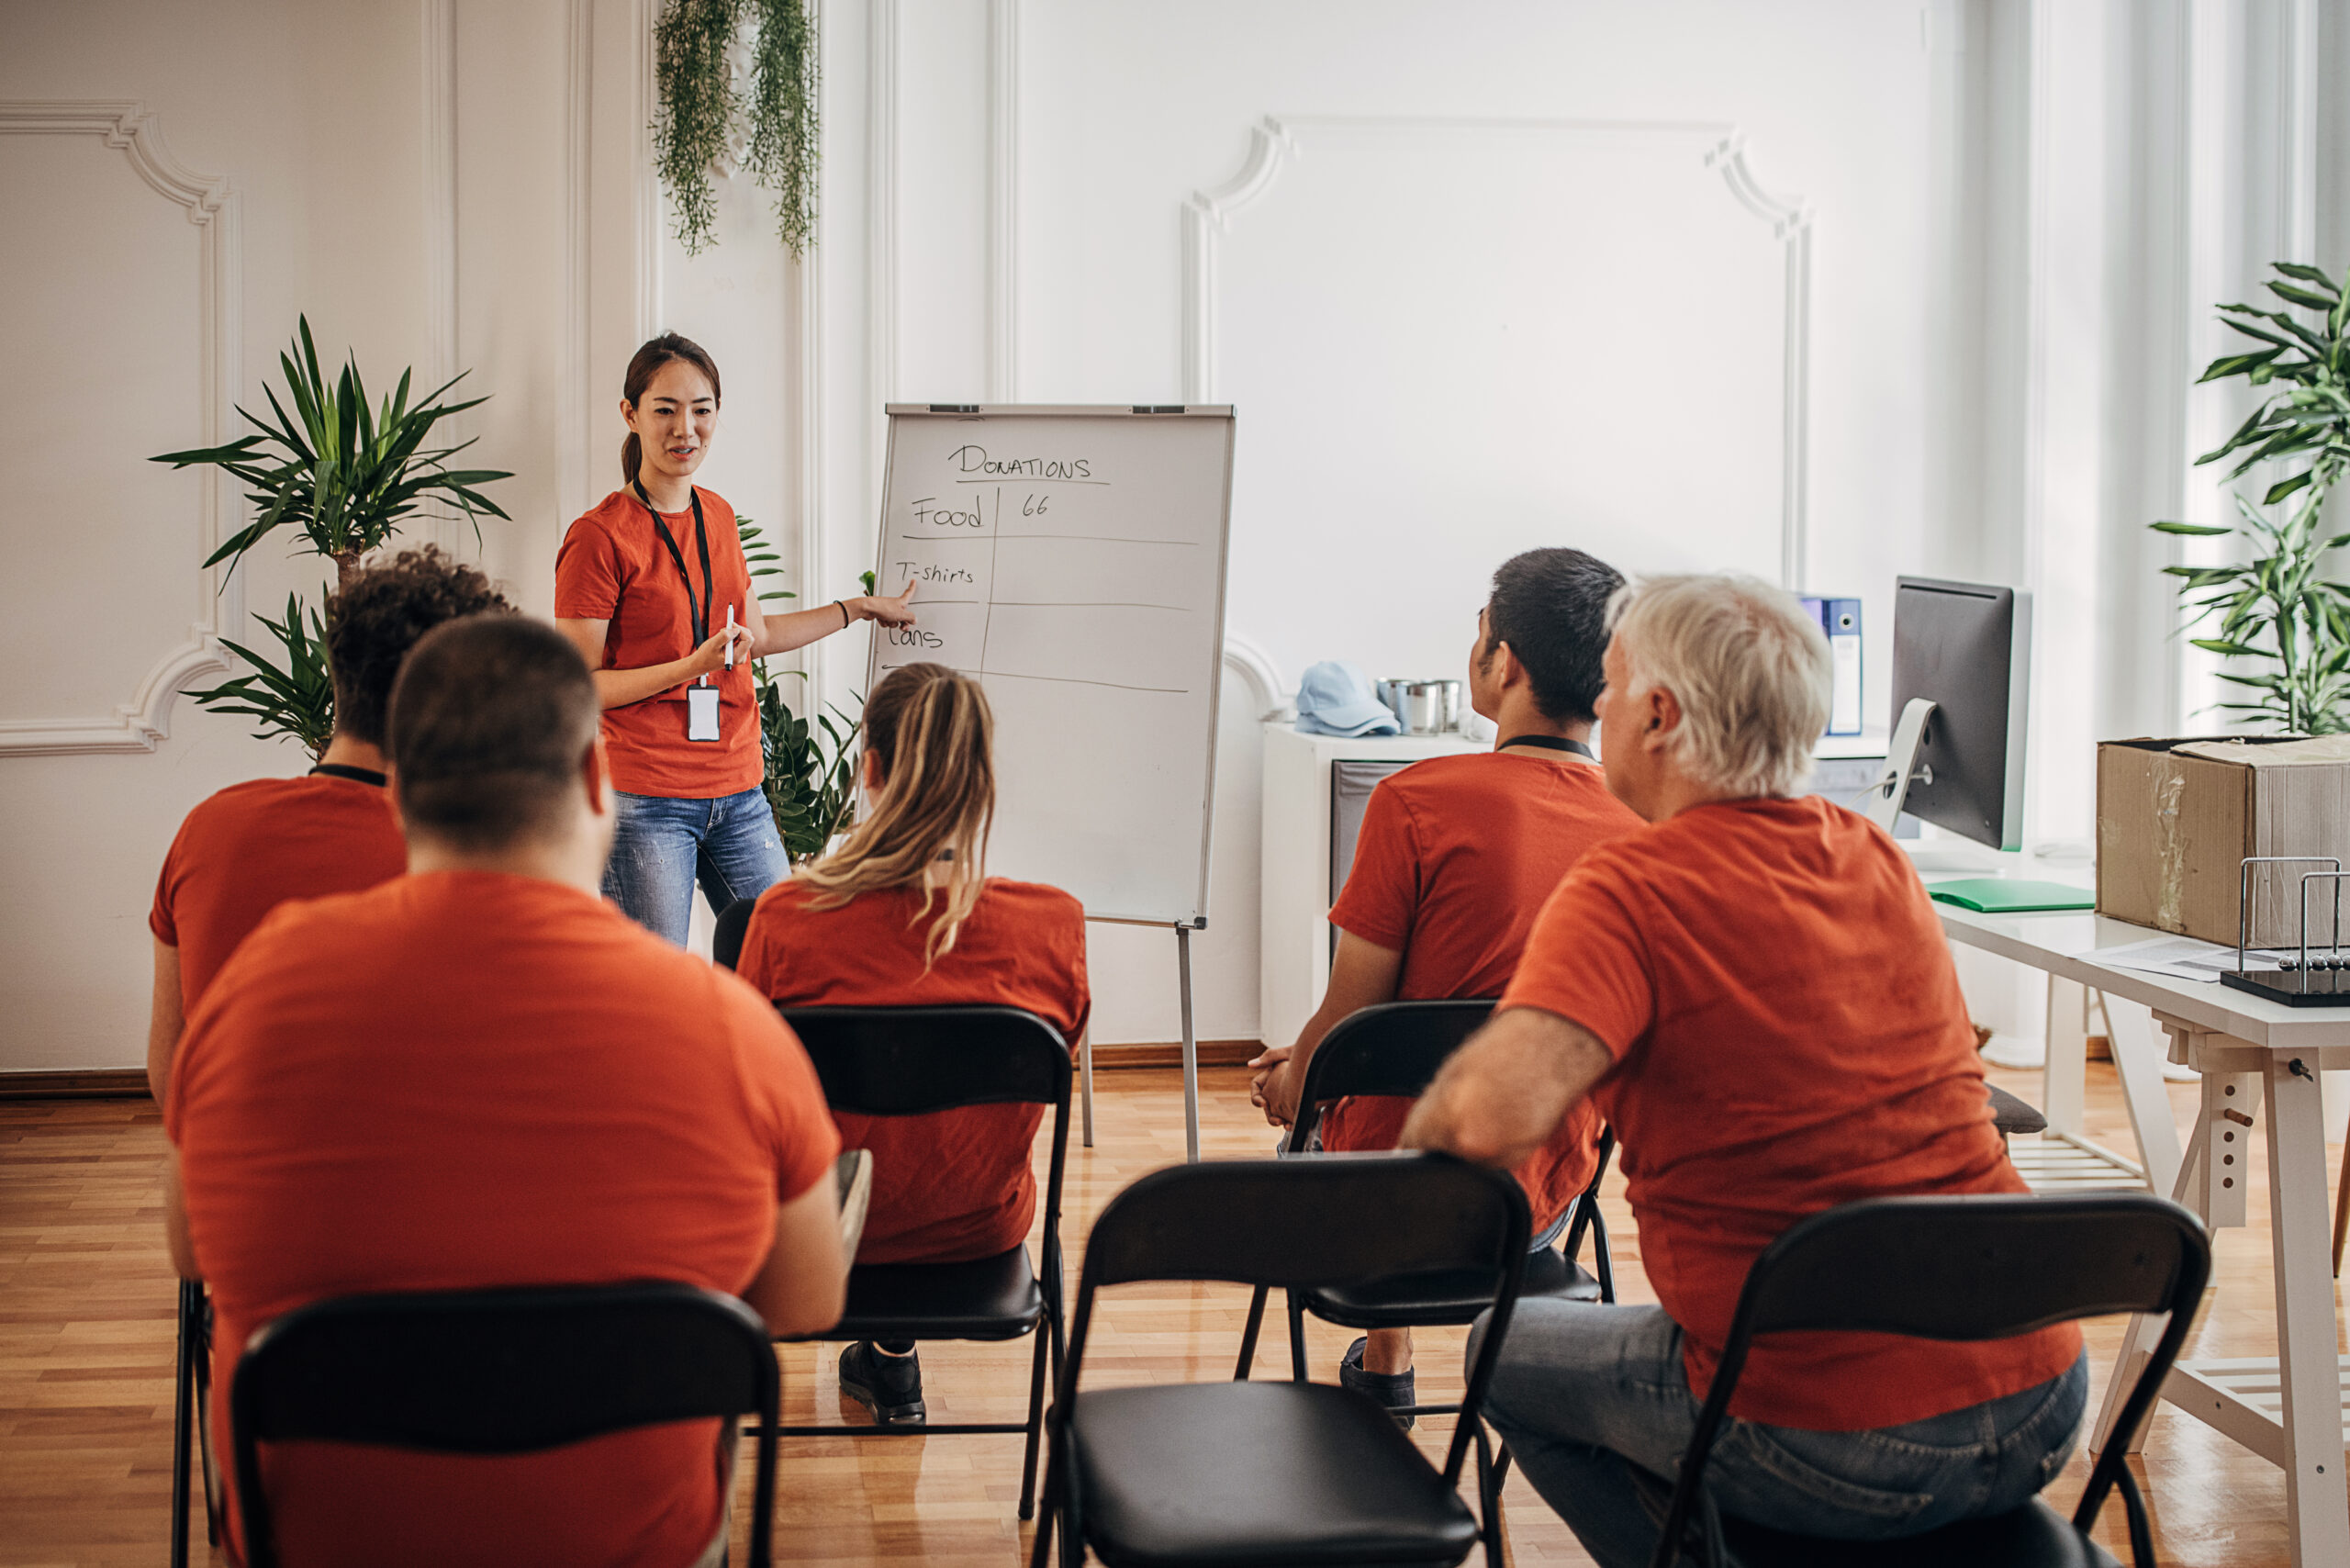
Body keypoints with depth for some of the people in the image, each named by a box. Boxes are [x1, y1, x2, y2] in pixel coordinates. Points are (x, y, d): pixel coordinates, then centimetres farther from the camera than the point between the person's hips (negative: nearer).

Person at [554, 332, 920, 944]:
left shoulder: (717, 516, 12)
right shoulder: (599, 536, -10)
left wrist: (860, 609, 32)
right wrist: (692, 667, -20)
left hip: (738, 789, 7)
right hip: (646, 799, -6)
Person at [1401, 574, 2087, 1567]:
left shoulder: (1627, 891, -15)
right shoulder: (1881, 863, 7)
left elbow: (1497, 1113, -31)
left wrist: (1421, 1133, -8)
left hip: (1840, 1456, -6)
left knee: (1511, 1349, 19)